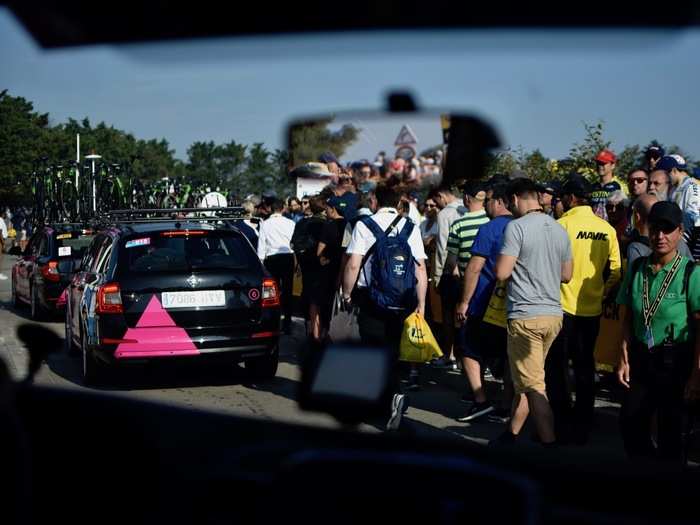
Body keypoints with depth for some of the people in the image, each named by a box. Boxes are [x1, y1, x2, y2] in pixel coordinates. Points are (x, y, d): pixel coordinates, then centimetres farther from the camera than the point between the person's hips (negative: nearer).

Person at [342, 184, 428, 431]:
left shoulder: (364, 225, -5)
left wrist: (347, 293, 4)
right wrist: (421, 303, 3)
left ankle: (394, 394, -17)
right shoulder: (411, 227, 3)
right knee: (394, 349, 15)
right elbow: (421, 268, -1)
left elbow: (353, 265, -9)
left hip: (372, 299, -3)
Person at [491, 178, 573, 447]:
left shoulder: (517, 227, -13)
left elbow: (502, 272, -15)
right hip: (554, 313, 7)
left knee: (533, 385, -4)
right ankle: (511, 433, 29)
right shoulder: (559, 229, 8)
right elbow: (566, 275, 15)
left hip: (526, 315, -7)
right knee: (525, 378, 19)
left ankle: (550, 444, -6)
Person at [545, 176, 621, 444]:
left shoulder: (562, 225, -12)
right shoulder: (606, 229, 1)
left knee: (556, 366, 6)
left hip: (563, 306, -5)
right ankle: (582, 427, 18)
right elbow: (616, 271, 2)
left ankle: (561, 425, 6)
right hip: (592, 309, 5)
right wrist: (602, 293, 15)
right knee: (585, 366, 14)